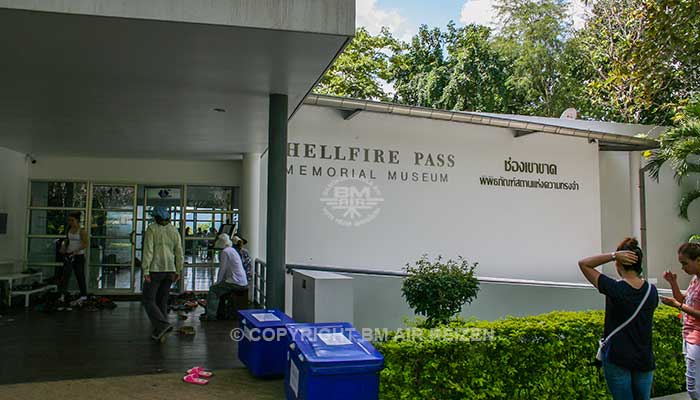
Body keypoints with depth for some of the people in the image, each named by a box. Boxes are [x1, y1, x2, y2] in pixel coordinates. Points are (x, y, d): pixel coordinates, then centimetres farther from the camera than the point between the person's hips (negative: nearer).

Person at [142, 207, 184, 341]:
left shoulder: (152, 229, -5)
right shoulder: (174, 230, 8)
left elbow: (148, 250, -12)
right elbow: (179, 252, 6)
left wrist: (145, 271, -11)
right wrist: (178, 271, 12)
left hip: (155, 270, -5)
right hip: (170, 269, 5)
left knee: (148, 300, 1)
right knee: (162, 300, 14)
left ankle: (162, 325, -16)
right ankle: (159, 330, 14)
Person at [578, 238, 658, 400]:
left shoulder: (614, 288, -16)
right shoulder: (651, 290, -1)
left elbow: (583, 263, -11)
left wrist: (614, 255, -16)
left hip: (617, 359, -4)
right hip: (645, 360, 5)